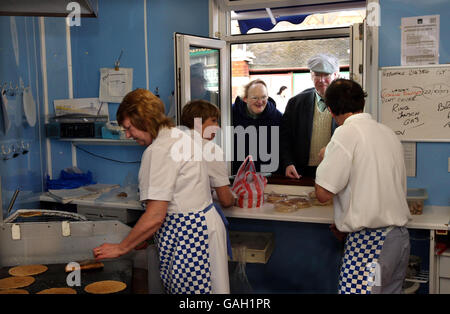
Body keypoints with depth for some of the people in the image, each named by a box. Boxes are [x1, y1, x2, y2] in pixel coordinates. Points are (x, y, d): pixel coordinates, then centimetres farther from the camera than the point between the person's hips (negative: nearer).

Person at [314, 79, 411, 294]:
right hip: (401, 237, 9)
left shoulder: (346, 133, -12)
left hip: (369, 243, -8)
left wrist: (325, 159, 3)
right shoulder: (388, 133, 12)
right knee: (390, 290, 16)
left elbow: (323, 193, -14)